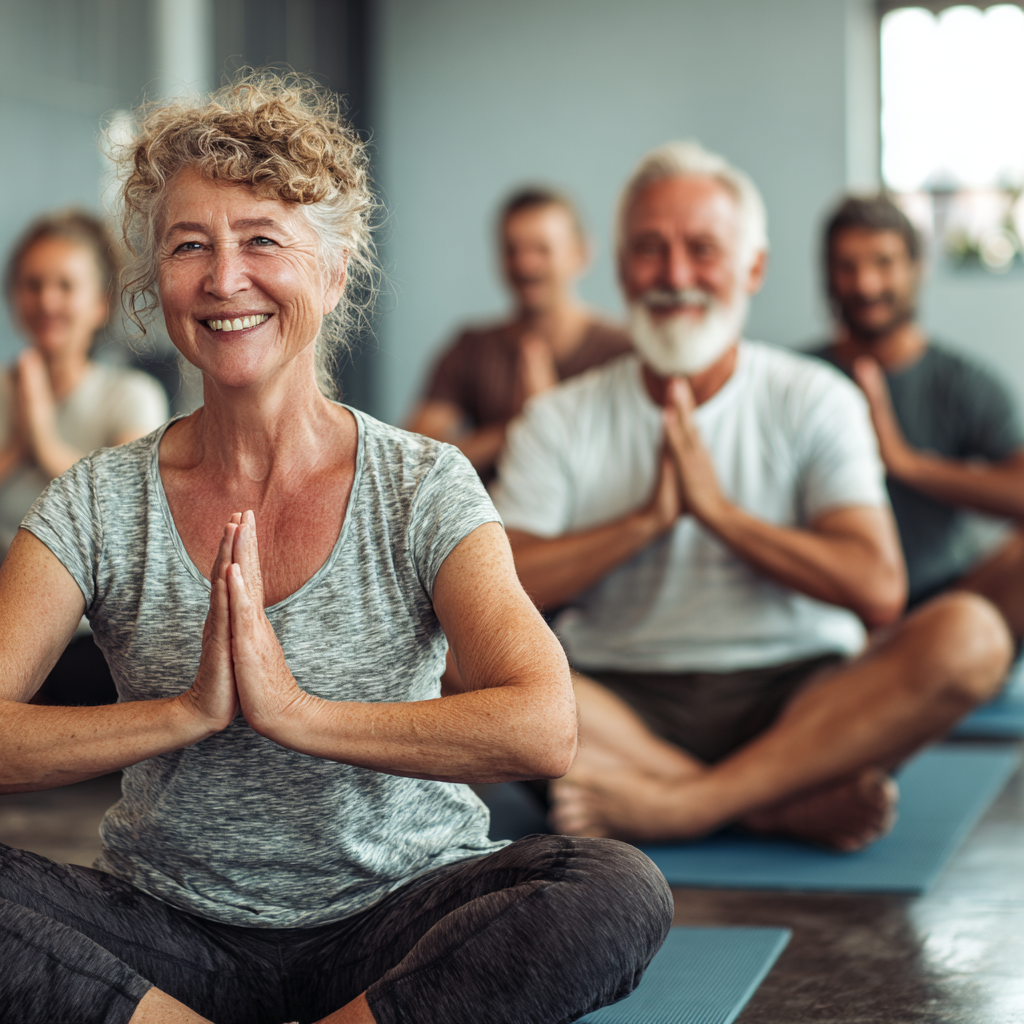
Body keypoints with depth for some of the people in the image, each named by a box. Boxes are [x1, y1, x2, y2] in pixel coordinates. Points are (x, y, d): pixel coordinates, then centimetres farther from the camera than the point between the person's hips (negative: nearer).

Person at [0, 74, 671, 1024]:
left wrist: (295, 711, -23)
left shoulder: (423, 487, -6)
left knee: (622, 893, -29)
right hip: (176, 929, 0)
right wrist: (188, 711, -23)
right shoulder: (98, 502, -2)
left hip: (394, 920, 0)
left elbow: (543, 729, -20)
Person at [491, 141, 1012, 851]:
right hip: (625, 708, 0)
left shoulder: (814, 401, 6)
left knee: (970, 633, -27)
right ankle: (798, 803, -27)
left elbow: (879, 593, -8)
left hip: (798, 701, 0)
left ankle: (678, 805, -31)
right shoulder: (562, 422, 8)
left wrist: (716, 507, -11)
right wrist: (647, 519, -12)